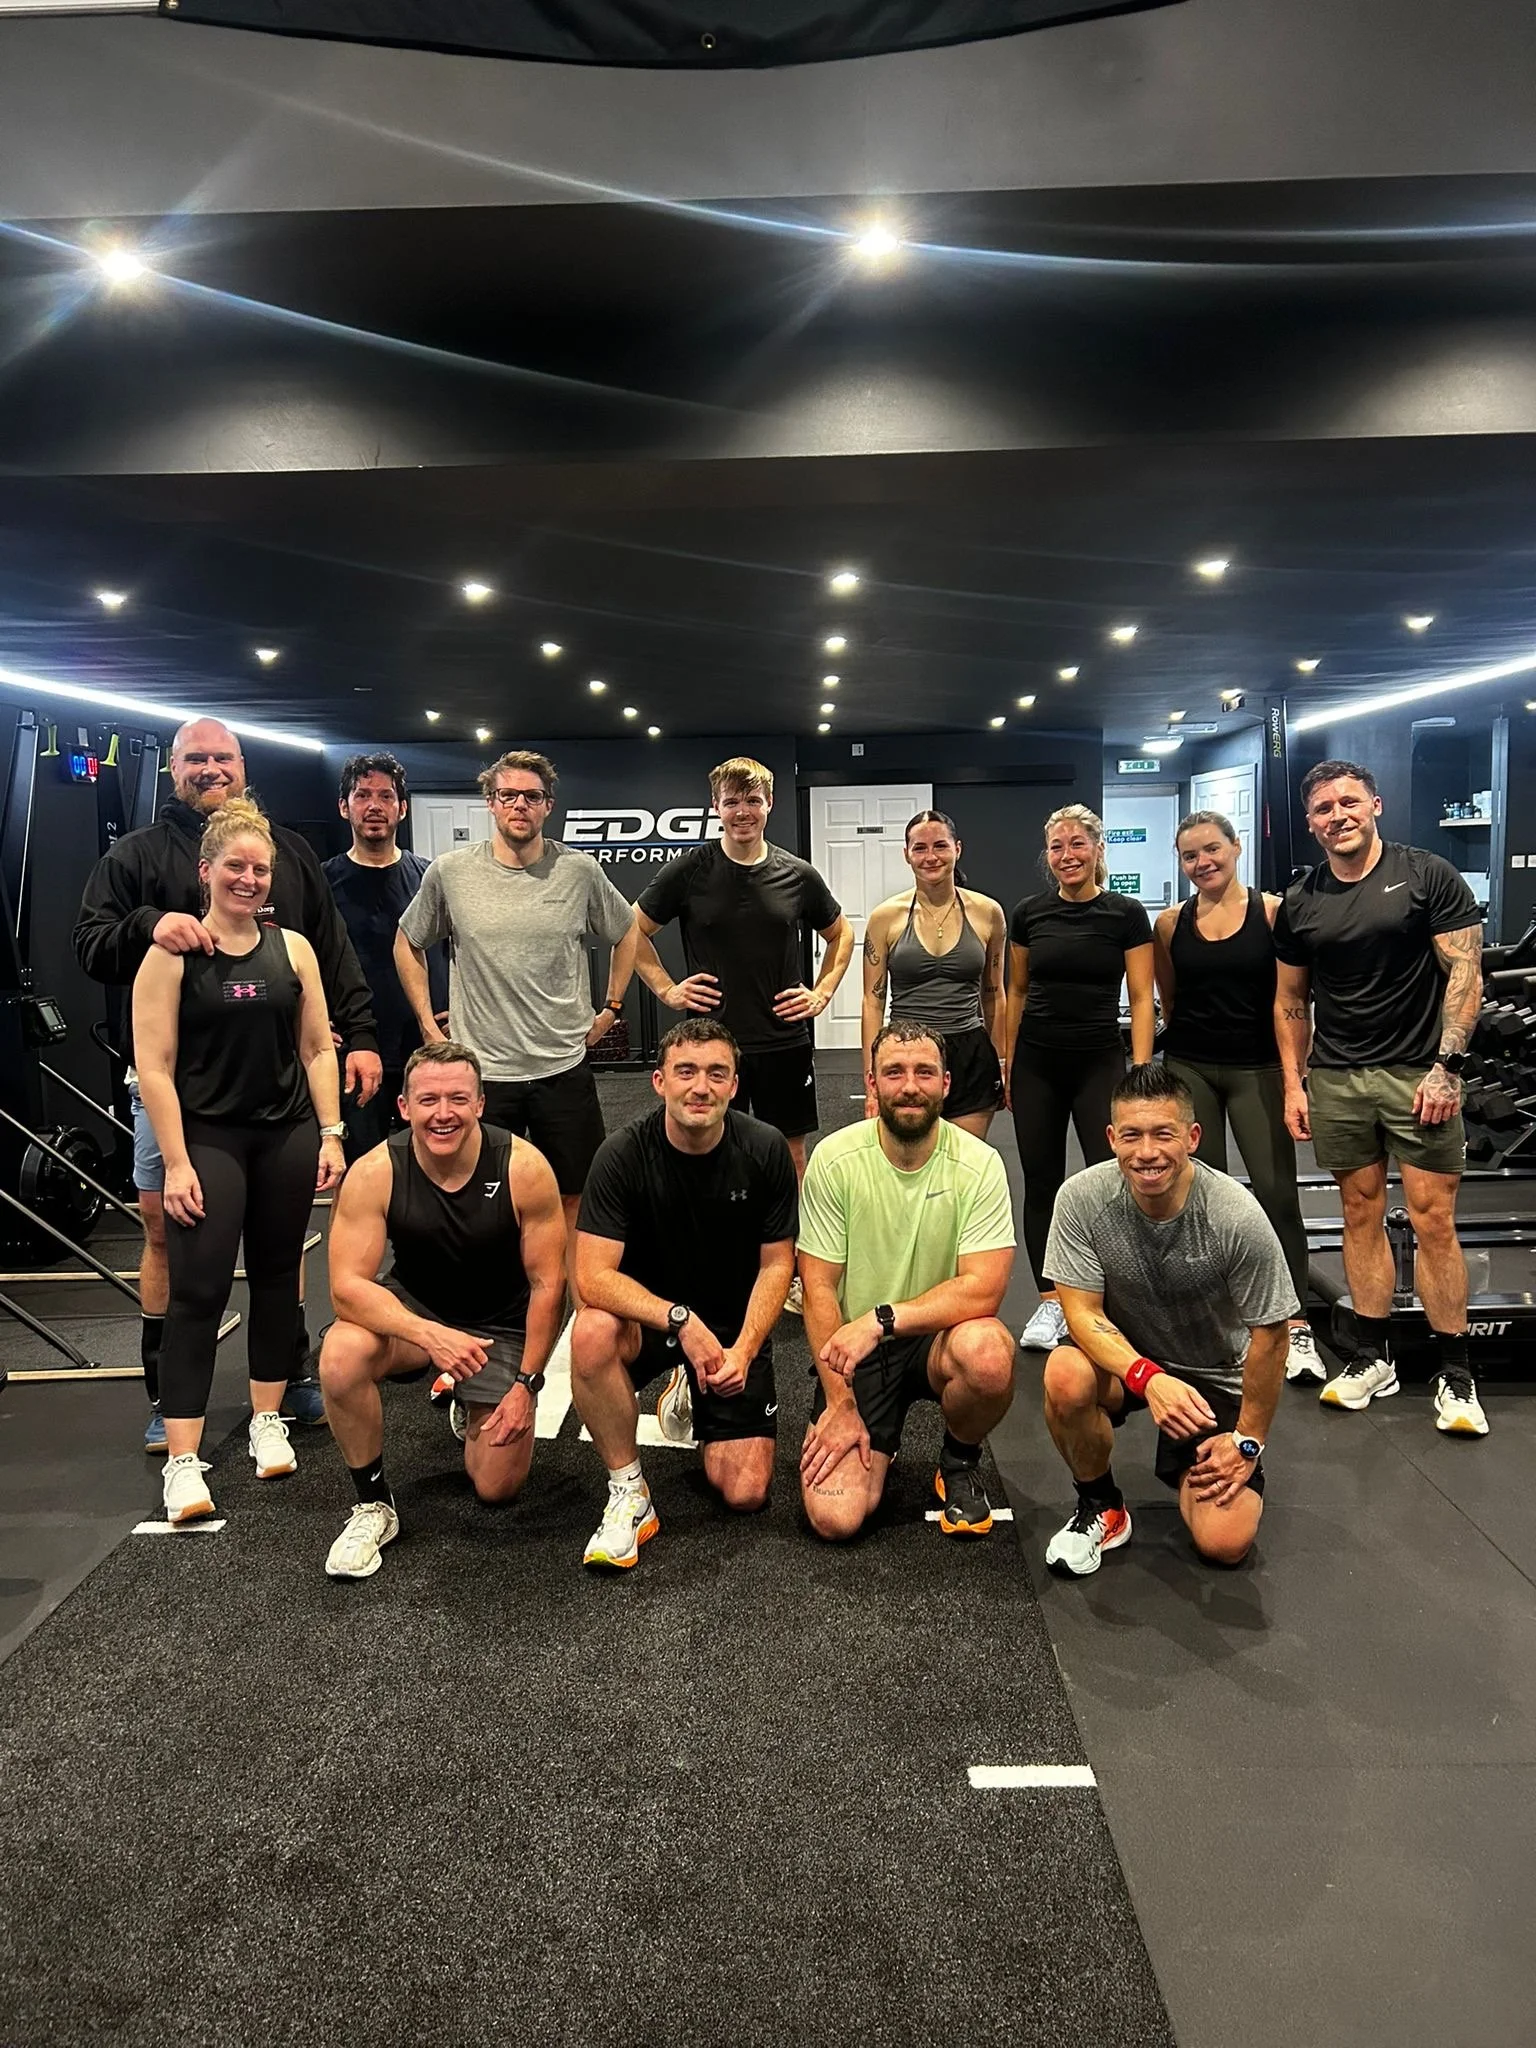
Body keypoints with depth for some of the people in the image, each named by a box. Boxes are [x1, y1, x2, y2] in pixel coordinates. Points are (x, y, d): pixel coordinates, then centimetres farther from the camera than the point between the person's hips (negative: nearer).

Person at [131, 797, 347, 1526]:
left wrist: (331, 1133, 3)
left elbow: (317, 1048, 9)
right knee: (199, 1290, -6)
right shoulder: (172, 954, -5)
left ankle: (267, 1421, 27)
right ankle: (182, 1461, -2)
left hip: (288, 1137, 4)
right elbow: (154, 1067, -8)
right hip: (208, 1141, -3)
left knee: (276, 1276, 12)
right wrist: (176, 1161, -13)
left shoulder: (293, 947, 5)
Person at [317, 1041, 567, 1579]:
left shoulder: (524, 1169, -24)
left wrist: (525, 1383, -14)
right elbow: (347, 1285, -25)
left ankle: (470, 1410, 35)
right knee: (340, 1357, -33)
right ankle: (373, 1505, -9)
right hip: (413, 1310, 0)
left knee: (498, 1487, -2)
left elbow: (547, 1285, -15)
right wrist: (431, 1336, -39)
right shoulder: (374, 1173, -22)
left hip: (502, 1326, 0)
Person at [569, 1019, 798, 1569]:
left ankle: (691, 1395, 24)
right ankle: (629, 1493, -15)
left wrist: (743, 1349, -20)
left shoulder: (765, 1151, -13)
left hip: (735, 1327, 1)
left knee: (745, 1494, -9)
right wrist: (681, 1320, -36)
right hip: (647, 1316, -1)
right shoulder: (623, 1155, -18)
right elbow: (593, 1277, -24)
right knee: (592, 1332, -36)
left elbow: (776, 1264, -6)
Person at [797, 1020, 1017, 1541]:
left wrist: (881, 1319, -28)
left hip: (938, 1338, 0)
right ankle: (879, 1445, 20)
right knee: (835, 1516, -17)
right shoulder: (834, 1158, -10)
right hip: (853, 1349, 0)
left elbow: (983, 1289, -19)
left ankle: (960, 1461, -1)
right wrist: (840, 1404, -12)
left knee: (987, 1352, -36)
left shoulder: (979, 1164, -12)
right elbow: (819, 1288, -8)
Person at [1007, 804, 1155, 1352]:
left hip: (1099, 1062, -3)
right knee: (1041, 1182, 6)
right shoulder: (1028, 914, 5)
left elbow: (1141, 998, -3)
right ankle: (1050, 1302, 17)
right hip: (1037, 1064, 3)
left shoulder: (1126, 915, -3)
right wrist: (1008, 1064, 11)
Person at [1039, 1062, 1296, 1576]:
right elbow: (1083, 1312, -18)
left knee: (1225, 1543, -14)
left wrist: (1247, 1441, -6)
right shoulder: (1082, 1198, -21)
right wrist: (1148, 1377, -36)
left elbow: (1270, 1336, -12)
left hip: (1214, 1376, 0)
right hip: (1122, 1358, 1)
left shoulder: (1237, 1216, -24)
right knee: (1066, 1376, -35)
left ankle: (1187, 1470, 23)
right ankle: (1100, 1506, -4)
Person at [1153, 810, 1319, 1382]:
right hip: (1189, 1069, 3)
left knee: (1276, 1192, -7)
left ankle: (1296, 1326, 2)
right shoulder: (1170, 923, 4)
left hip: (1257, 1068, -2)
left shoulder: (1273, 912, -4)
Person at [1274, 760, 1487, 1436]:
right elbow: (1291, 1001, 14)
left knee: (1433, 1221, -3)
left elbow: (1465, 975, -4)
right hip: (1335, 1079, 3)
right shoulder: (1300, 902, 9)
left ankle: (1454, 1372, 8)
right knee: (1361, 1214, 8)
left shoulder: (1428, 875, -1)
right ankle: (1372, 1357, 19)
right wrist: (1293, 1084, 8)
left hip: (1418, 1073, -3)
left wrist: (1446, 1065, -12)